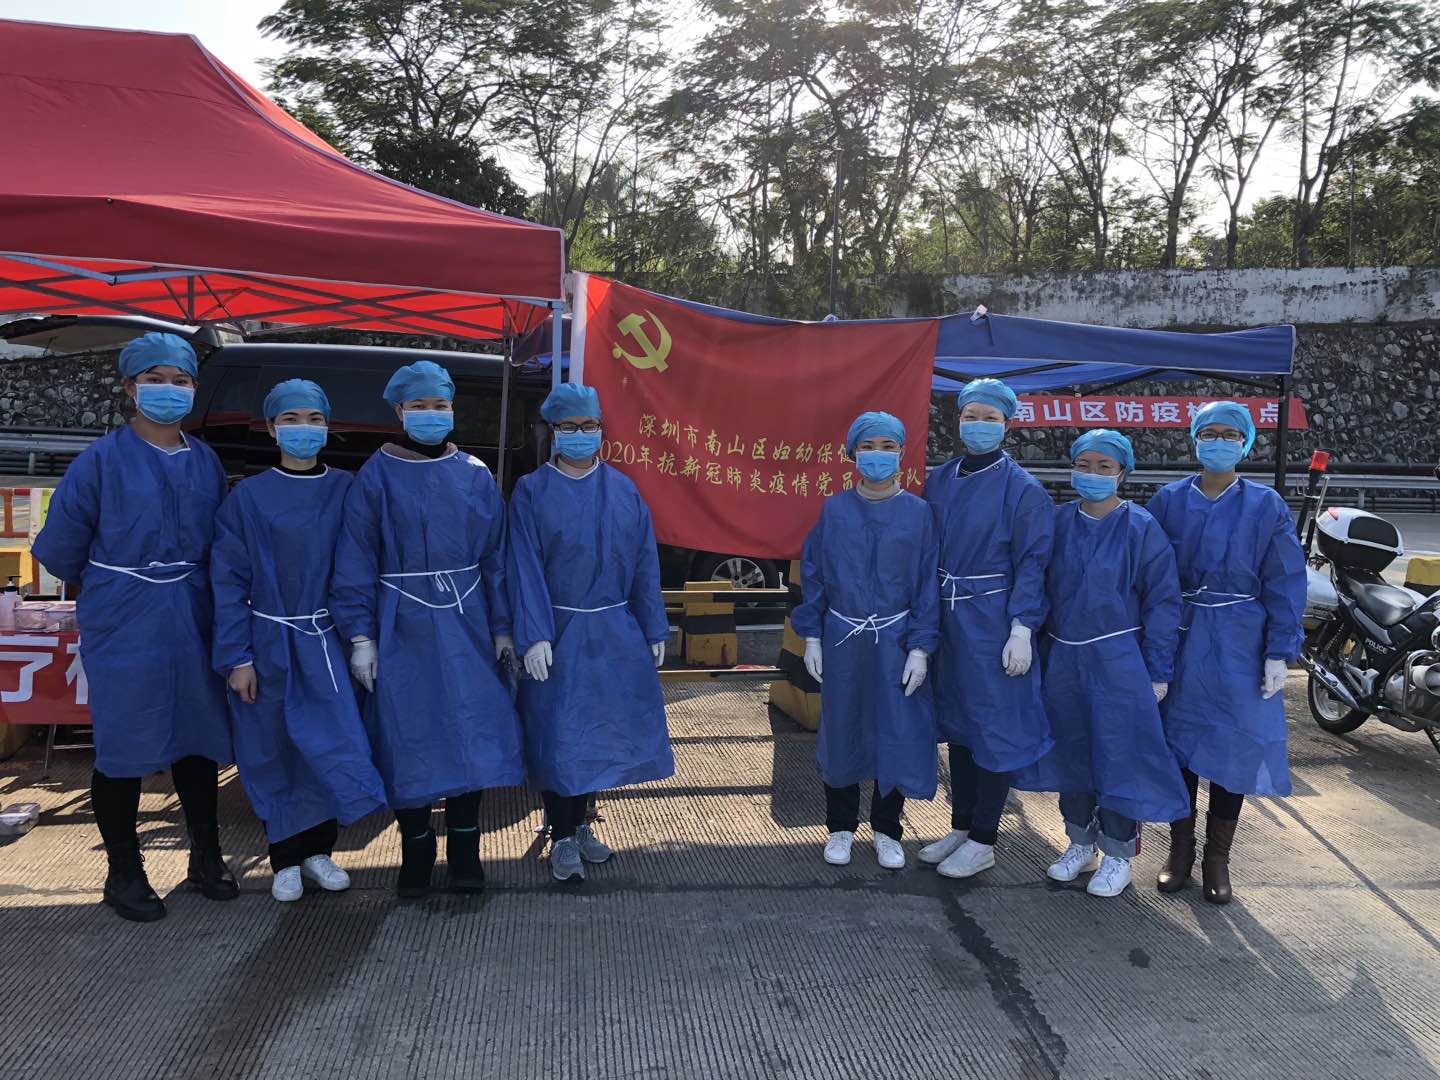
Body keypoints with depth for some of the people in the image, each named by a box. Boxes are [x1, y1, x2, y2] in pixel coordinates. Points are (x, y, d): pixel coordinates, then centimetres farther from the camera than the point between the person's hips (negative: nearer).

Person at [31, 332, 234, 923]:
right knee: (123, 747, 4)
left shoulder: (207, 463, 5)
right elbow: (59, 548, 0)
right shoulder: (102, 461, -7)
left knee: (199, 740, 11)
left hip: (192, 624, 4)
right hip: (123, 629, -4)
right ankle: (123, 871, 21)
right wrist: (111, 588, 13)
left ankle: (206, 857, 27)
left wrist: (180, 589, 12)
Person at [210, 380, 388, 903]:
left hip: (327, 644, 1)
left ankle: (318, 851, 20)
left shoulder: (346, 492, 1)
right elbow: (228, 580, -3)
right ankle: (285, 861, 22)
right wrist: (237, 658, -8)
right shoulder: (248, 497, -3)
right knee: (276, 755, 7)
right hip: (270, 644, -1)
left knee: (332, 745, 1)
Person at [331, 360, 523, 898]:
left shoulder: (475, 476, 6)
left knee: (472, 730, 1)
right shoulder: (376, 476, 0)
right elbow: (355, 561, -2)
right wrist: (360, 636, -8)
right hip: (402, 627, -2)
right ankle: (416, 849, 20)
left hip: (465, 628, 2)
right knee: (407, 737, 3)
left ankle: (465, 847, 16)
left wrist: (502, 628, 5)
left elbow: (496, 555, 8)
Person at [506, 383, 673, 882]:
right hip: (557, 633, -3)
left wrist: (654, 630, 4)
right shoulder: (532, 492, -4)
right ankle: (563, 839, 16)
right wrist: (534, 637, -18)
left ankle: (578, 822, 30)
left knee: (599, 728, 12)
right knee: (559, 734, 2)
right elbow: (525, 568, -10)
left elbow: (645, 564, 5)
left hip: (615, 633, 3)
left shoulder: (624, 491, 4)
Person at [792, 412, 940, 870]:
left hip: (894, 642, -1)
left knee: (896, 735, 4)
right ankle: (841, 827, 27)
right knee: (841, 733, 9)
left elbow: (928, 584, -2)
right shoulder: (834, 509, 1)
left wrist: (921, 648, -7)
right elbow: (812, 574, 4)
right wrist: (811, 637, 0)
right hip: (841, 641, 1)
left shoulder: (918, 513, -2)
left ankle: (886, 831, 24)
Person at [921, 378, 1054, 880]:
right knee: (956, 723, 14)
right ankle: (960, 827, 28)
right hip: (947, 618, 6)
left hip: (994, 622, -6)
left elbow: (1032, 564, -9)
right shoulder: (939, 481, 7)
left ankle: (982, 842, 14)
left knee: (994, 727, 2)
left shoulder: (1023, 490, -8)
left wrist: (1021, 630, -15)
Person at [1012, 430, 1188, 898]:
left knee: (1118, 753, 2)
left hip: (1118, 661, -4)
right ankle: (1080, 844, 29)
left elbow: (1162, 601, -5)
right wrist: (1034, 647, 6)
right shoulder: (1057, 522, 3)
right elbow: (1037, 587, 9)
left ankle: (1117, 855, 18)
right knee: (1071, 750, 13)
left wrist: (1158, 671, -8)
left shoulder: (1141, 528, -7)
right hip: (1062, 658, 4)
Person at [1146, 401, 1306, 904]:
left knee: (1234, 745, 4)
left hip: (1240, 645, -1)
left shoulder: (1266, 506, -2)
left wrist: (1279, 653, -7)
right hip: (1179, 641, 1)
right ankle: (1180, 849, 23)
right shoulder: (1168, 501, 2)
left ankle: (1217, 858, 20)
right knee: (1179, 740, 7)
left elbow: (1285, 584, -2)